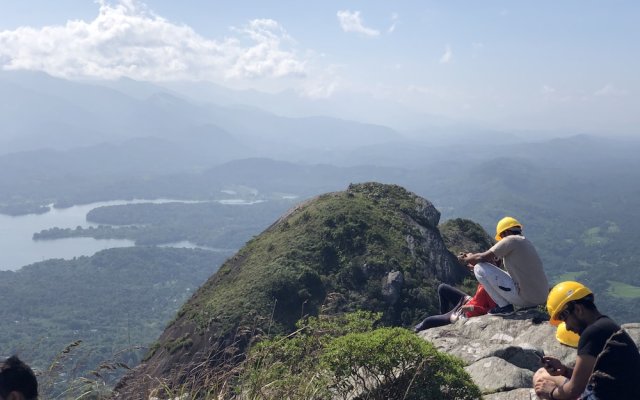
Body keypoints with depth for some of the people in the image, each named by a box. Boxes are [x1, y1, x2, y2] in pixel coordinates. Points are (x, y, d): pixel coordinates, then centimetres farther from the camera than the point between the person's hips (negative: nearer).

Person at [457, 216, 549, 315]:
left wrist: (466, 260, 12)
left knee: (479, 268, -5)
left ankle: (503, 306, -1)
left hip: (525, 297, -9)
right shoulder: (527, 242, 18)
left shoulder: (511, 240, -8)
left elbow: (482, 257, -10)